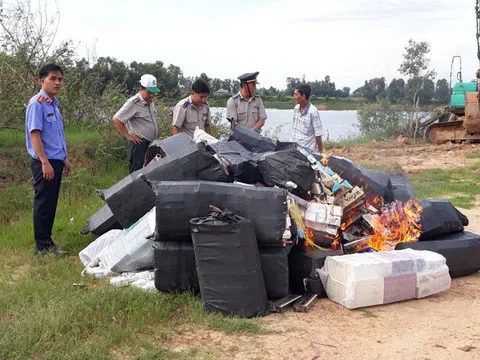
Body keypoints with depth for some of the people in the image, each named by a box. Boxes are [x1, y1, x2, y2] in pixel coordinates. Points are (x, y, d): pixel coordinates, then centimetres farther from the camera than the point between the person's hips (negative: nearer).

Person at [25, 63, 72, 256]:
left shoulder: (53, 104, 15)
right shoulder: (37, 103, -13)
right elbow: (35, 133, -18)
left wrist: (65, 159, 22)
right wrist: (45, 162, -23)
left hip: (56, 161, 9)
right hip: (45, 162, -9)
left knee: (51, 204, 13)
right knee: (43, 203, -3)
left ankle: (46, 241, 21)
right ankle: (42, 245, 3)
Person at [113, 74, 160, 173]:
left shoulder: (150, 102, 10)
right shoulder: (133, 103, -15)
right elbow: (116, 119, -17)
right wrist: (128, 136, -15)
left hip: (151, 143, 8)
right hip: (139, 144, -8)